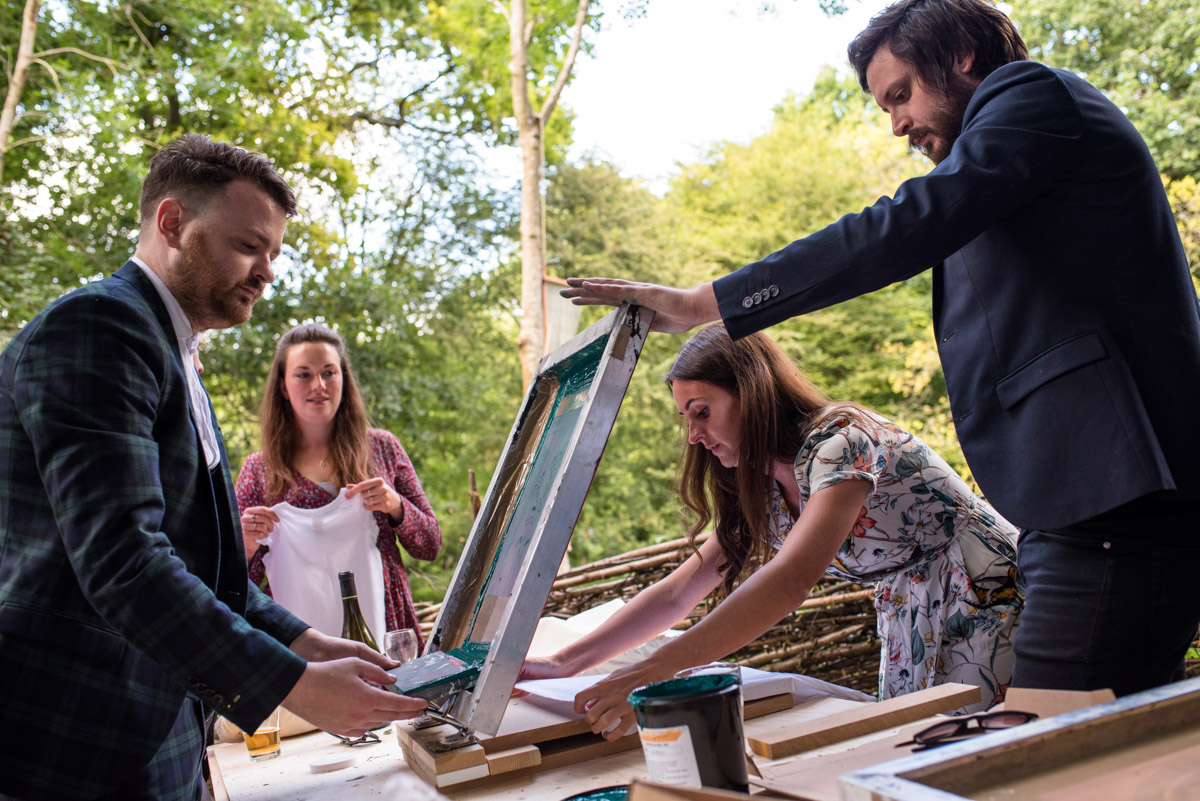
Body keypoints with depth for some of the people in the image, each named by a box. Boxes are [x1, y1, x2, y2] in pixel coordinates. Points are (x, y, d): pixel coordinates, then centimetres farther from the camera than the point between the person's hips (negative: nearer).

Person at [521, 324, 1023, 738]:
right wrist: (564, 664, -9)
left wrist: (653, 673, -46)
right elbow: (678, 592, 2)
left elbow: (792, 578, -39)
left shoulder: (841, 442, -23)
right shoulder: (763, 494, 5)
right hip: (911, 626, 8)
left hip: (985, 606, -8)